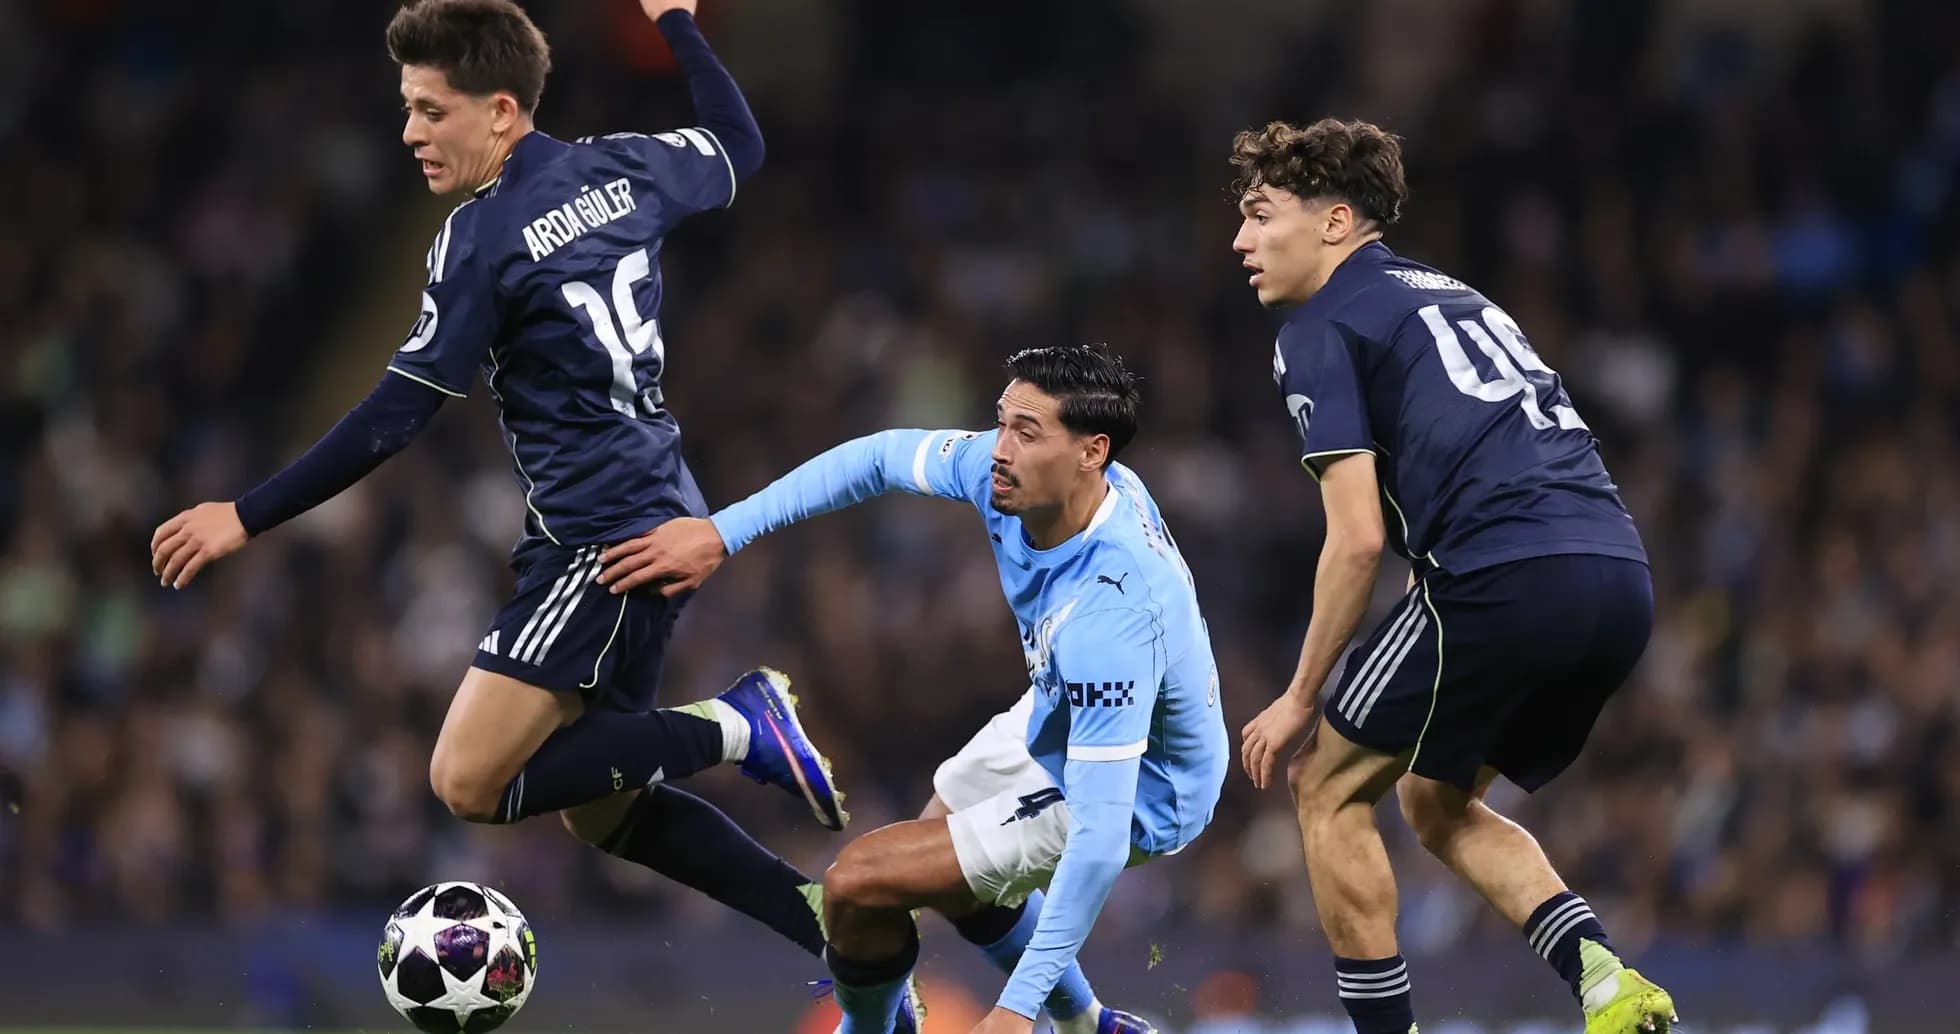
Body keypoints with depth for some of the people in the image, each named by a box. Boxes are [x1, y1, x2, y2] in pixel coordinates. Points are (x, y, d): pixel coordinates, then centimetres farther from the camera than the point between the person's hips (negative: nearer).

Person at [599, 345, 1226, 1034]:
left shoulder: (1109, 613, -42)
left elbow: (1099, 835, -41)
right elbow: (882, 459, -4)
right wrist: (721, 532, -11)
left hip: (1138, 793, -8)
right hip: (1061, 719, 8)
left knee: (858, 883, -11)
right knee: (952, 865, 31)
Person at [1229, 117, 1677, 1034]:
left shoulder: (1321, 329, 3)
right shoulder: (1452, 297, 29)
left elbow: (1358, 538, -5)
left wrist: (1300, 699, 3)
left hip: (1506, 579, -8)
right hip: (1621, 584, 8)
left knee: (1326, 784, 10)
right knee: (1435, 801, 24)